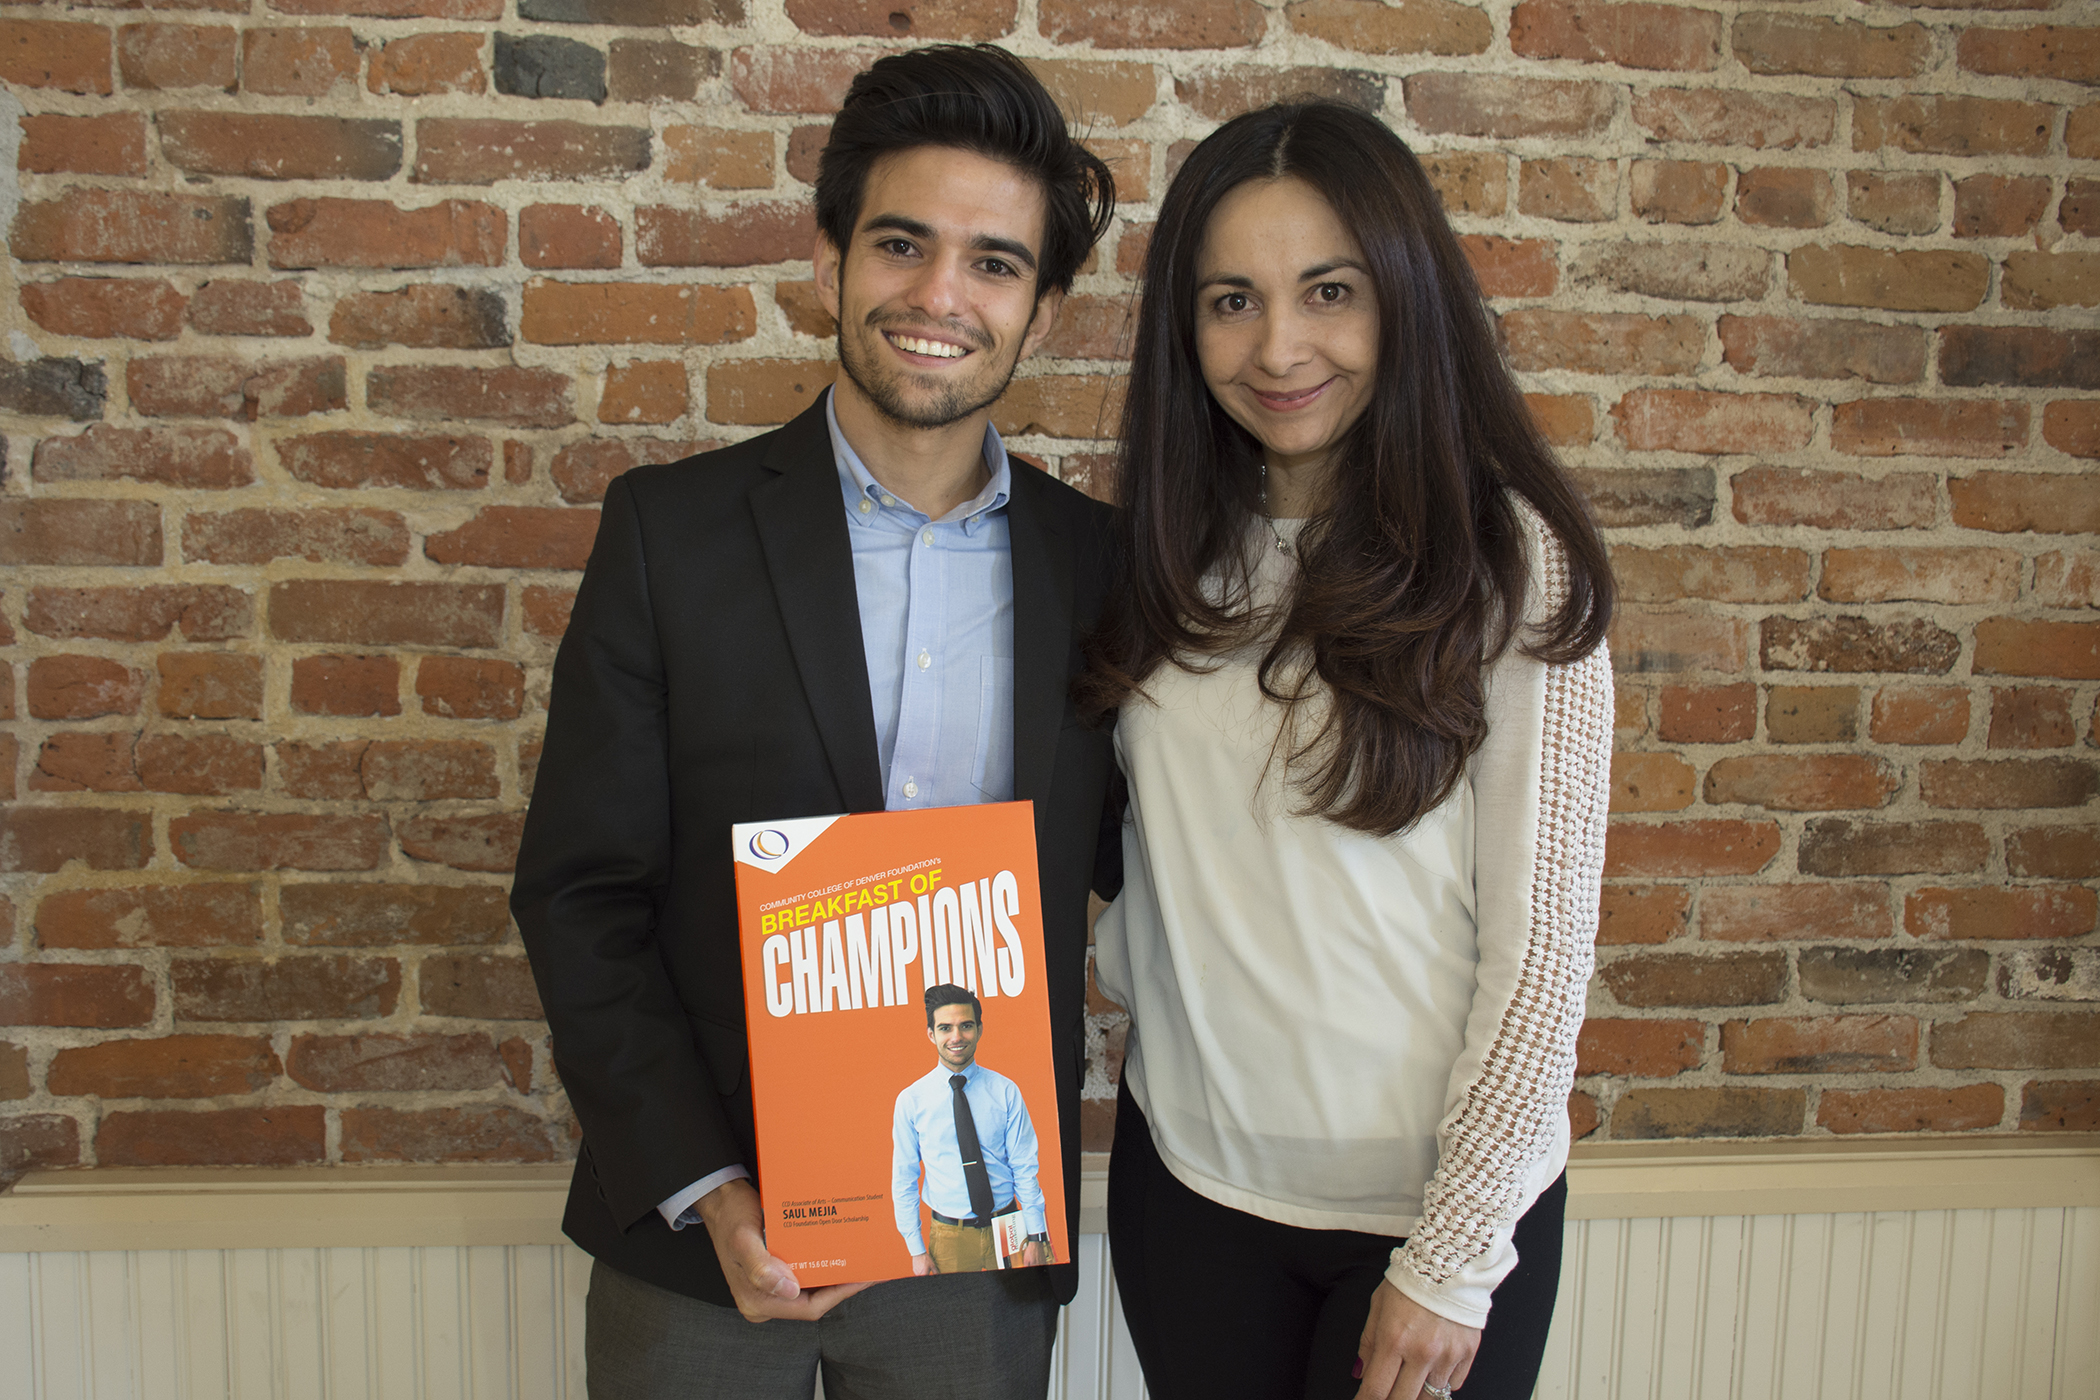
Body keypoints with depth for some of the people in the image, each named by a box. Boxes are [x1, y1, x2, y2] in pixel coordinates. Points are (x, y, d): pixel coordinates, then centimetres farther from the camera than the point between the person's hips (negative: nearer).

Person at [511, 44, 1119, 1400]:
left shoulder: (1098, 560, -1)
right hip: (702, 1229, -1)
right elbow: (577, 890, -6)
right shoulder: (670, 527, -6)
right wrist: (706, 1188, -13)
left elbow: (1134, 857, 5)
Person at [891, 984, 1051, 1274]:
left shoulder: (1006, 1092, -4)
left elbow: (1025, 1168, -2)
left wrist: (1036, 1237, -6)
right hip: (949, 1238, 0)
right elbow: (904, 1180, 1)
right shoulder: (910, 1101, -4)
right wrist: (917, 1251, -2)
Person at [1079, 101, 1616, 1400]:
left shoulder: (1510, 561, -13)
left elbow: (1544, 944, -13)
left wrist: (1453, 1260, -12)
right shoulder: (1171, 551, -1)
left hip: (1435, 1195, -3)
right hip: (1186, 1171, 4)